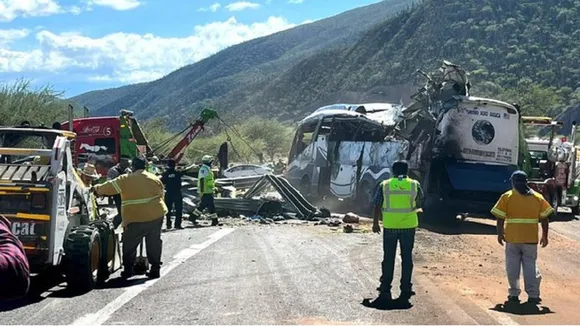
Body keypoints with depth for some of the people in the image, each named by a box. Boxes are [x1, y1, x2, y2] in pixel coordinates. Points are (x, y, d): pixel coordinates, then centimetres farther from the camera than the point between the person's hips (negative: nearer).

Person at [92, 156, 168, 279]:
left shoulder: (125, 179, -6)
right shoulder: (155, 179, 5)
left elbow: (109, 187, -1)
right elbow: (161, 194, 14)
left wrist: (96, 189, 16)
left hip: (136, 219, -3)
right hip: (156, 215, 3)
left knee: (129, 244, 10)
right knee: (154, 243, 12)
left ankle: (128, 269, 10)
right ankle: (155, 268, 12)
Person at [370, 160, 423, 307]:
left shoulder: (385, 185, -1)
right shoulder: (414, 185, -1)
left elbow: (377, 205, 0)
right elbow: (419, 205, 8)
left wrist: (375, 222, 9)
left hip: (389, 226, 0)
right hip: (408, 225, 0)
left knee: (388, 258, 8)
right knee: (407, 257, 8)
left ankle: (385, 288, 10)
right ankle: (405, 289, 8)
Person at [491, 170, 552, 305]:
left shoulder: (507, 197, -2)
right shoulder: (538, 197, 5)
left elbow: (500, 218, -6)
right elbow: (544, 218, 3)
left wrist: (500, 233, 5)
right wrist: (545, 236, 9)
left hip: (512, 238, -1)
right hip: (531, 238, 2)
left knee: (513, 266, 9)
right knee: (531, 265, 9)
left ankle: (514, 294, 11)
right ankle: (533, 295, 4)